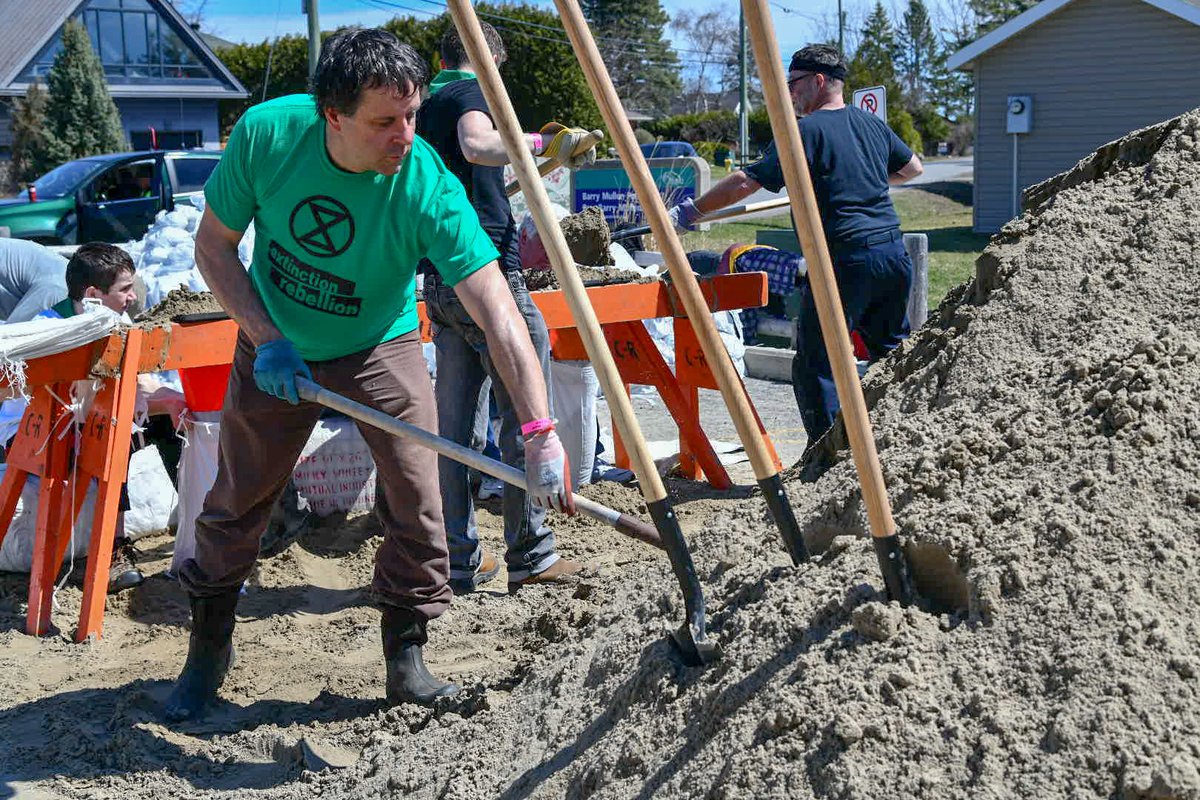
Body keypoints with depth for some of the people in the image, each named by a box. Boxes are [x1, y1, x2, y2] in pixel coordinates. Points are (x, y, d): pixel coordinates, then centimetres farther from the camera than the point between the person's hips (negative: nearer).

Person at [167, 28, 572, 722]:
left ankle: (407, 660, 10)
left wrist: (540, 431, -46)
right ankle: (209, 652, 31)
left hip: (382, 349, -1)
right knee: (236, 505, 9)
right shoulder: (266, 133, -25)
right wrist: (266, 340, -22)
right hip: (276, 347, 1)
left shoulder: (429, 187, -31)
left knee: (418, 505, -10)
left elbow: (499, 314, -37)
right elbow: (214, 247, -10)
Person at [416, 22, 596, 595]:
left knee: (453, 424, 9)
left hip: (440, 283, 8)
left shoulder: (425, 106, 20)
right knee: (524, 418, -1)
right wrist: (544, 142, -25)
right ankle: (530, 557, 3)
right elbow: (478, 146, -28)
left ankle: (460, 562, 14)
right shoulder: (473, 91, -4)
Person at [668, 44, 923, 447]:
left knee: (815, 363, -1)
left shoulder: (808, 131, -7)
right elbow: (913, 168, 29)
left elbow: (747, 181, -10)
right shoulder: (871, 123, 14)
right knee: (891, 351, 21)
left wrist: (691, 211, -3)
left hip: (846, 258, -8)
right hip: (894, 251, 8)